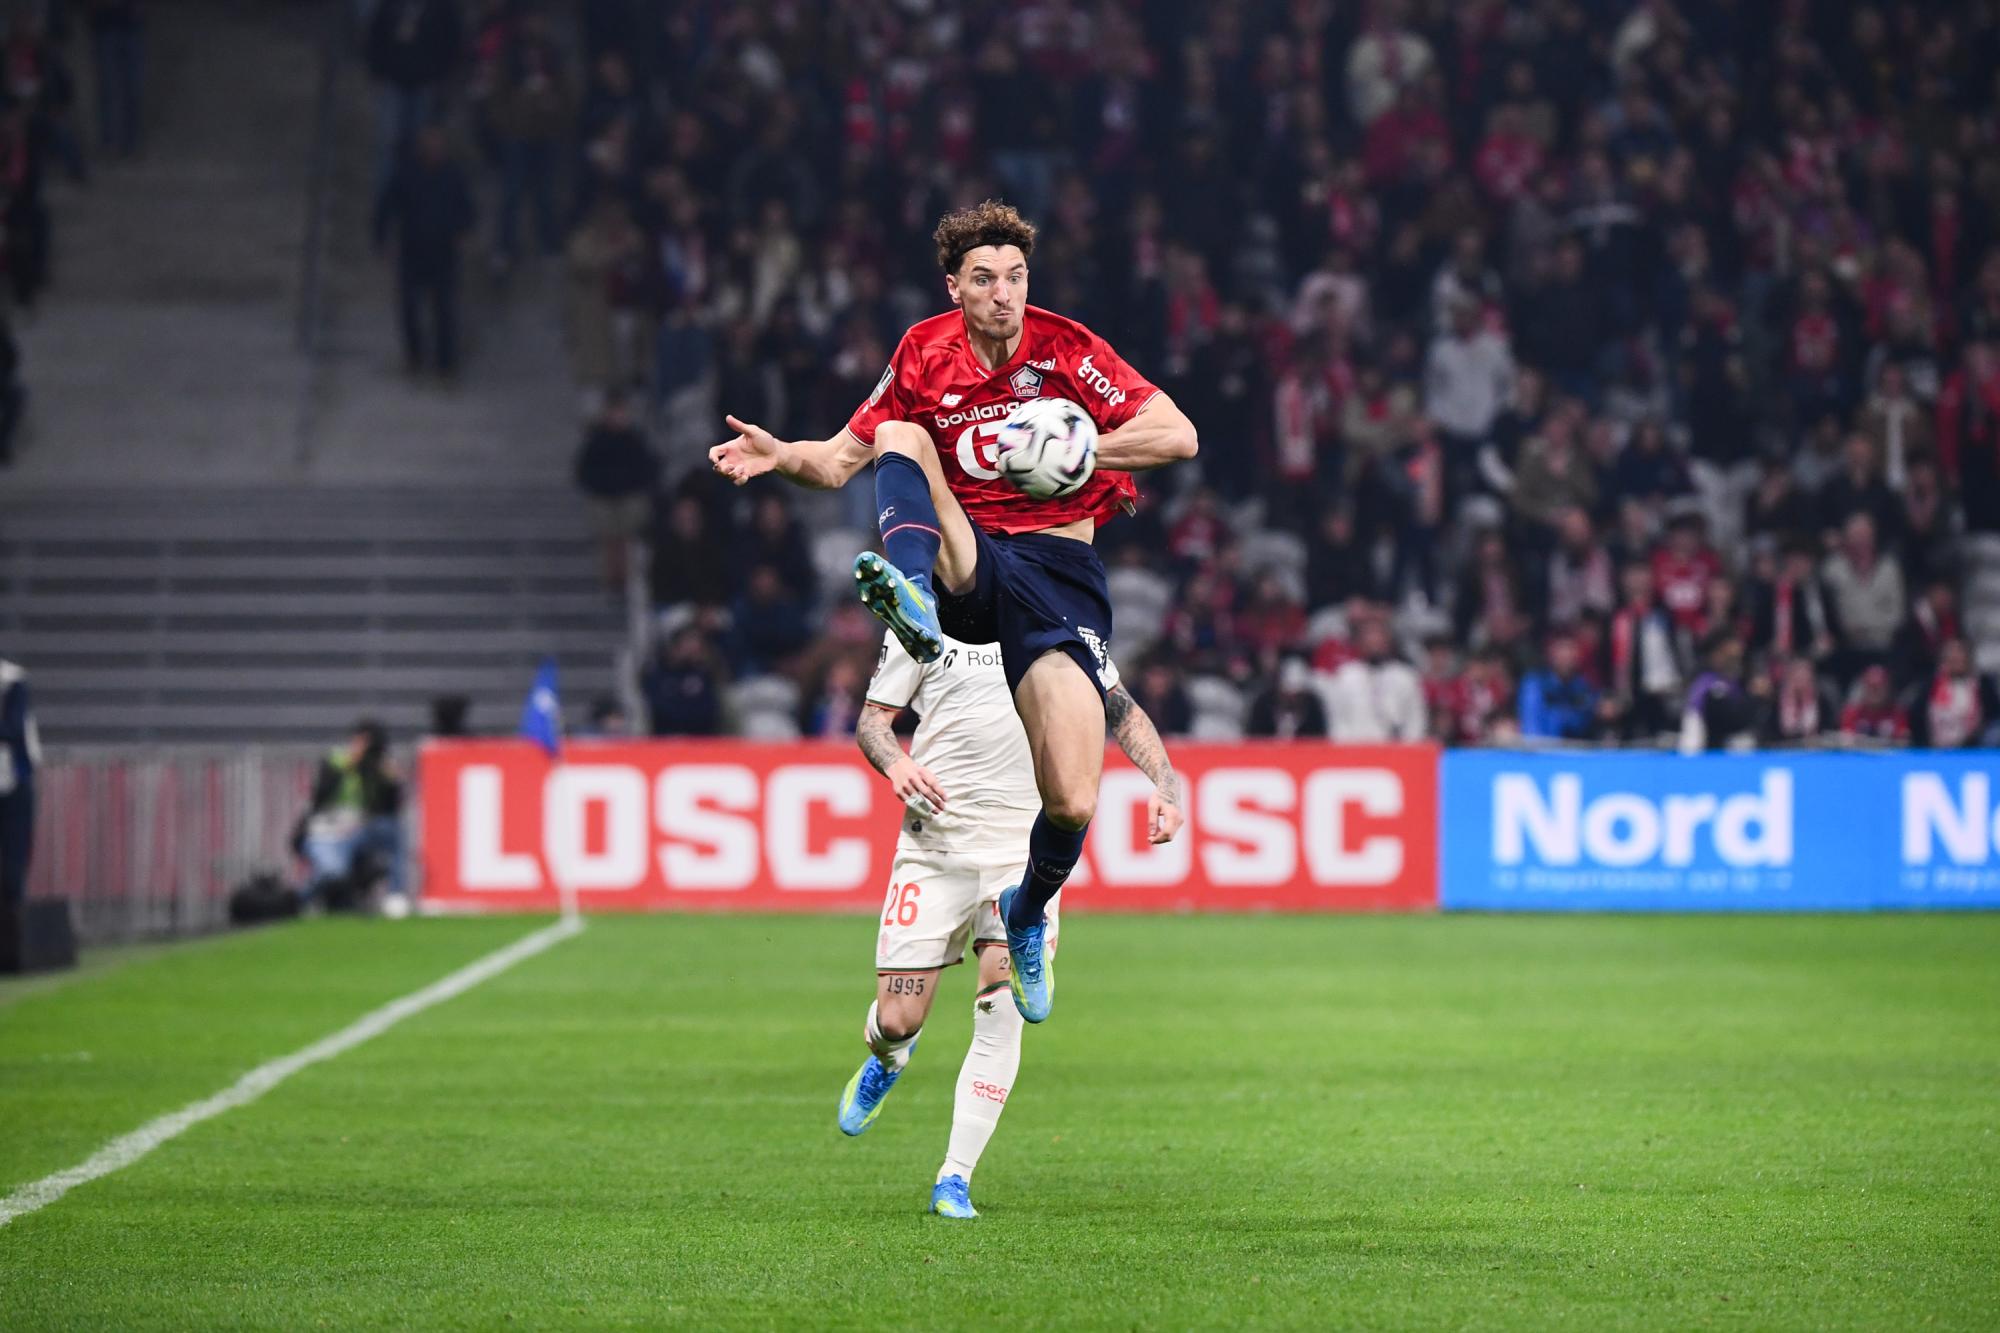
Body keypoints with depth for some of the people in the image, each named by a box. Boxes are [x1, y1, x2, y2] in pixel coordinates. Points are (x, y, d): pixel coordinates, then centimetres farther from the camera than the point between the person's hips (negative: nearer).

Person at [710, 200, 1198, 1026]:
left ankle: (1028, 915, 19)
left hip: (1053, 569, -2)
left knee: (1073, 806, -16)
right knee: (903, 434, -25)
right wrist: (780, 455, -11)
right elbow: (842, 458, 10)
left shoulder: (1064, 347, -3)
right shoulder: (924, 353, 5)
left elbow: (1178, 437, -5)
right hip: (961, 563, 2)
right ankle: (913, 600, -50)